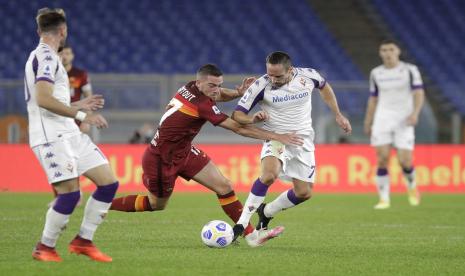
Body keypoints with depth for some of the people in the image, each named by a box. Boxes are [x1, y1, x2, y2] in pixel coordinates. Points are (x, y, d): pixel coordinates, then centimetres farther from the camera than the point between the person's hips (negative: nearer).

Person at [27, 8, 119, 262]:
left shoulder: (42, 55, 21)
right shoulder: (46, 56, -10)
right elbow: (43, 99, -22)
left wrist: (78, 105, 33)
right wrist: (80, 115, -22)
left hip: (69, 134, 10)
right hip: (52, 136, -10)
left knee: (109, 182, 3)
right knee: (70, 192, -18)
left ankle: (83, 241, 10)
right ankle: (44, 248, -1)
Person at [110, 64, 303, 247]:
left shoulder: (190, 88, -6)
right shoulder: (202, 105, -30)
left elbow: (219, 95, 17)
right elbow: (238, 128, -30)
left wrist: (239, 92, -7)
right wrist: (277, 137, -27)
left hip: (184, 151, 9)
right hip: (162, 159, -9)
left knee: (224, 187, -2)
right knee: (155, 205, 11)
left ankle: (251, 235, -2)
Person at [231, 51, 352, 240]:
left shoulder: (308, 76, -12)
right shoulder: (261, 85, -18)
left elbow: (324, 87, 13)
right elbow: (237, 114, -11)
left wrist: (338, 115, 16)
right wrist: (253, 119, -33)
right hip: (276, 138, -4)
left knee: (304, 193, 3)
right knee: (269, 174, -33)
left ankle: (266, 212, 28)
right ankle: (242, 222, -25)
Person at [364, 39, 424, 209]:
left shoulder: (410, 70, 1)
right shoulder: (376, 73, 11)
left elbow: (419, 93, -6)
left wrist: (415, 113, -22)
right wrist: (368, 123, 16)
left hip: (404, 120, -2)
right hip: (383, 119, 2)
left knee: (405, 161, -9)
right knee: (382, 159, -9)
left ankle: (412, 186, 23)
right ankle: (384, 199, -2)